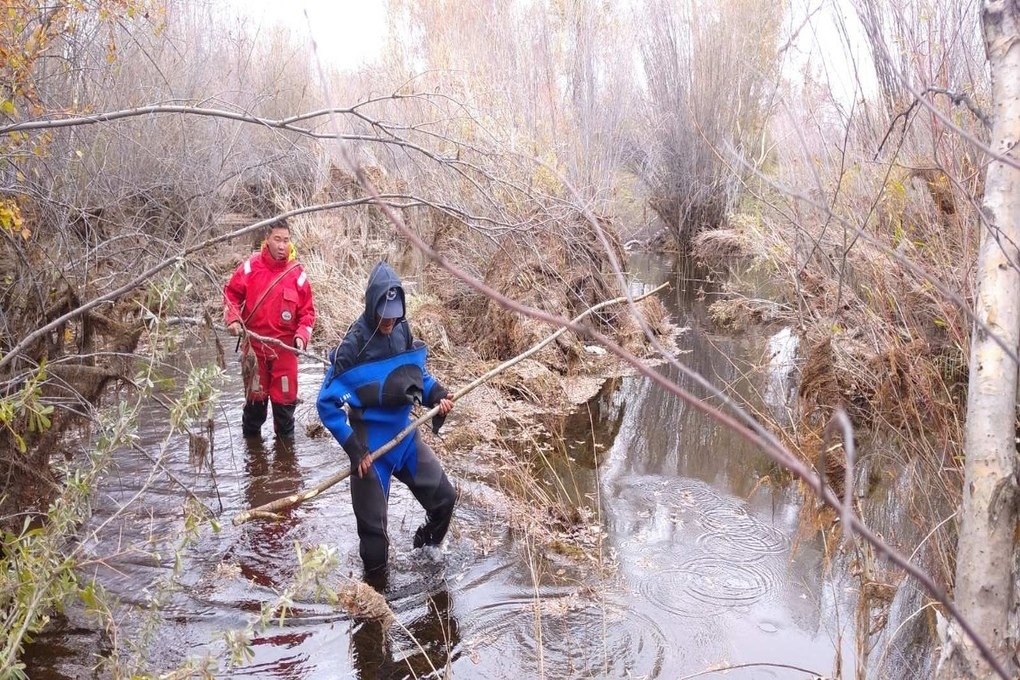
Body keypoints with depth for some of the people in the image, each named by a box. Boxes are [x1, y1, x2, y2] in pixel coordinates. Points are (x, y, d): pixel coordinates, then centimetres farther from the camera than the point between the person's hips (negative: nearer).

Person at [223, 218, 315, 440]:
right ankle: (250, 437, 33)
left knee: (285, 397, 5)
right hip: (254, 344, 1)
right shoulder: (250, 266, -5)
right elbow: (231, 293, 5)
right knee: (255, 395, 15)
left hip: (285, 346, -1)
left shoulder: (297, 272, -7)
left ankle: (286, 439, 21)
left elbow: (307, 310, -2)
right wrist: (232, 319, -10)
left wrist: (302, 336, -16)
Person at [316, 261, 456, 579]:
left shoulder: (403, 333, -4)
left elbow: (419, 374, 13)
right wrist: (353, 447, -22)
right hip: (371, 445, -5)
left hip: (406, 436, 5)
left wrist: (438, 396, -8)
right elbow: (327, 403, -17)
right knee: (373, 526, 5)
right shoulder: (353, 345, -20)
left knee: (444, 497, 12)